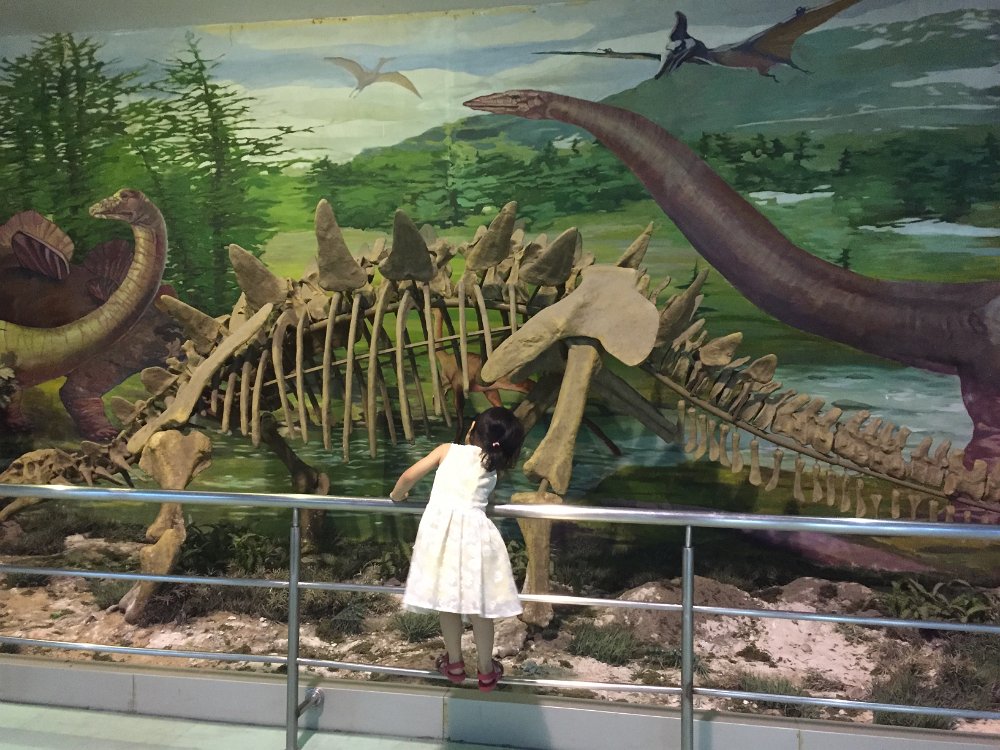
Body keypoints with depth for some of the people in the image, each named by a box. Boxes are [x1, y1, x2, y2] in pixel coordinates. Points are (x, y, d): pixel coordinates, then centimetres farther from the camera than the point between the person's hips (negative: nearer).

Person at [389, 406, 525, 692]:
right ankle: (486, 670, 25)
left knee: (448, 598, 16)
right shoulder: (492, 470, 16)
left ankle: (454, 663, 31)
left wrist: (397, 495, 22)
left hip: (440, 524, 0)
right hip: (474, 529, 0)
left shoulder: (448, 450, 9)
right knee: (479, 605, 12)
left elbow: (409, 476, 5)